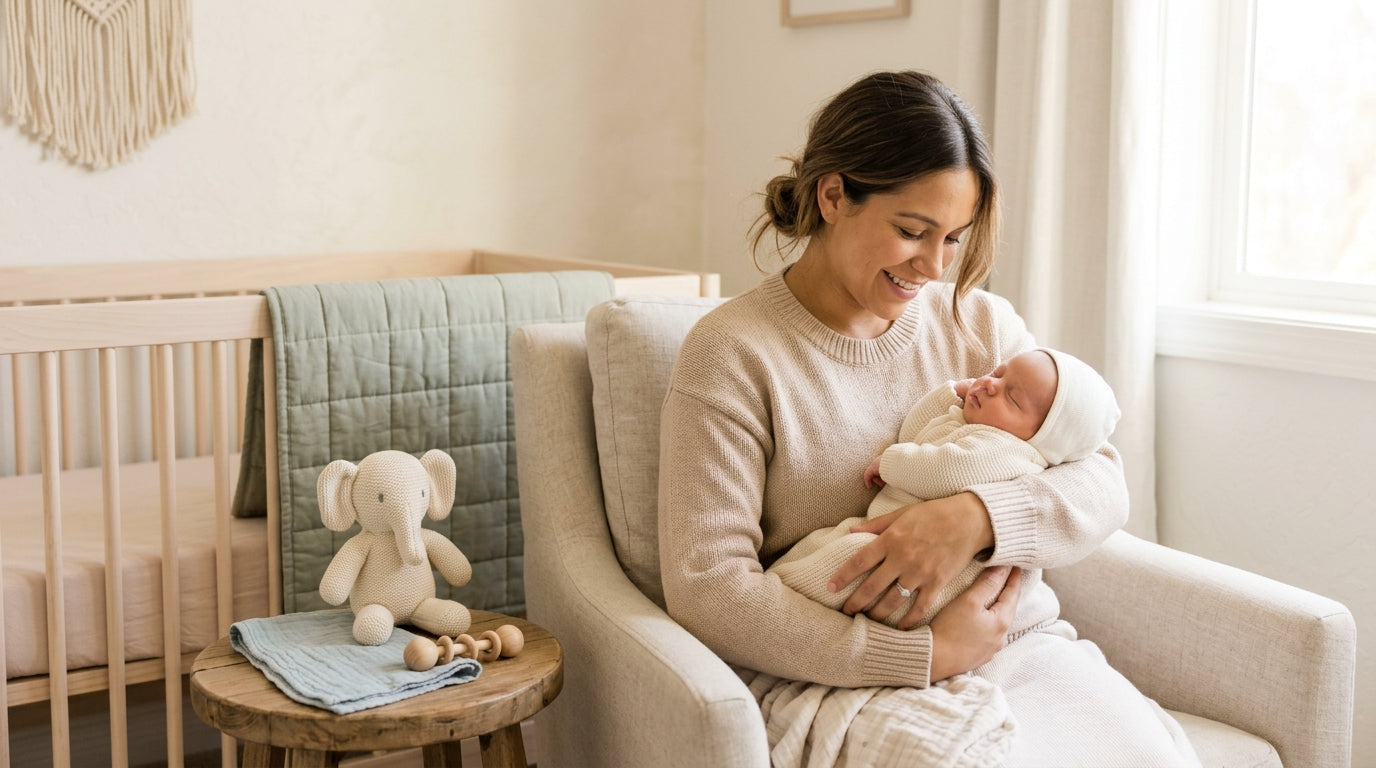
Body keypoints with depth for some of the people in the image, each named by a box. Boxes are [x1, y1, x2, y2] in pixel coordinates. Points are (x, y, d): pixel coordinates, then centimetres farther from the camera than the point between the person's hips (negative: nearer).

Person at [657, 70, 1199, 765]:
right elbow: (704, 586, -13)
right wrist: (924, 655, -16)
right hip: (858, 680, -5)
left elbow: (1103, 486, 3)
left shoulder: (983, 324, 12)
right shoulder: (731, 352, -5)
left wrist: (977, 517, -19)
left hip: (1020, 647, 5)